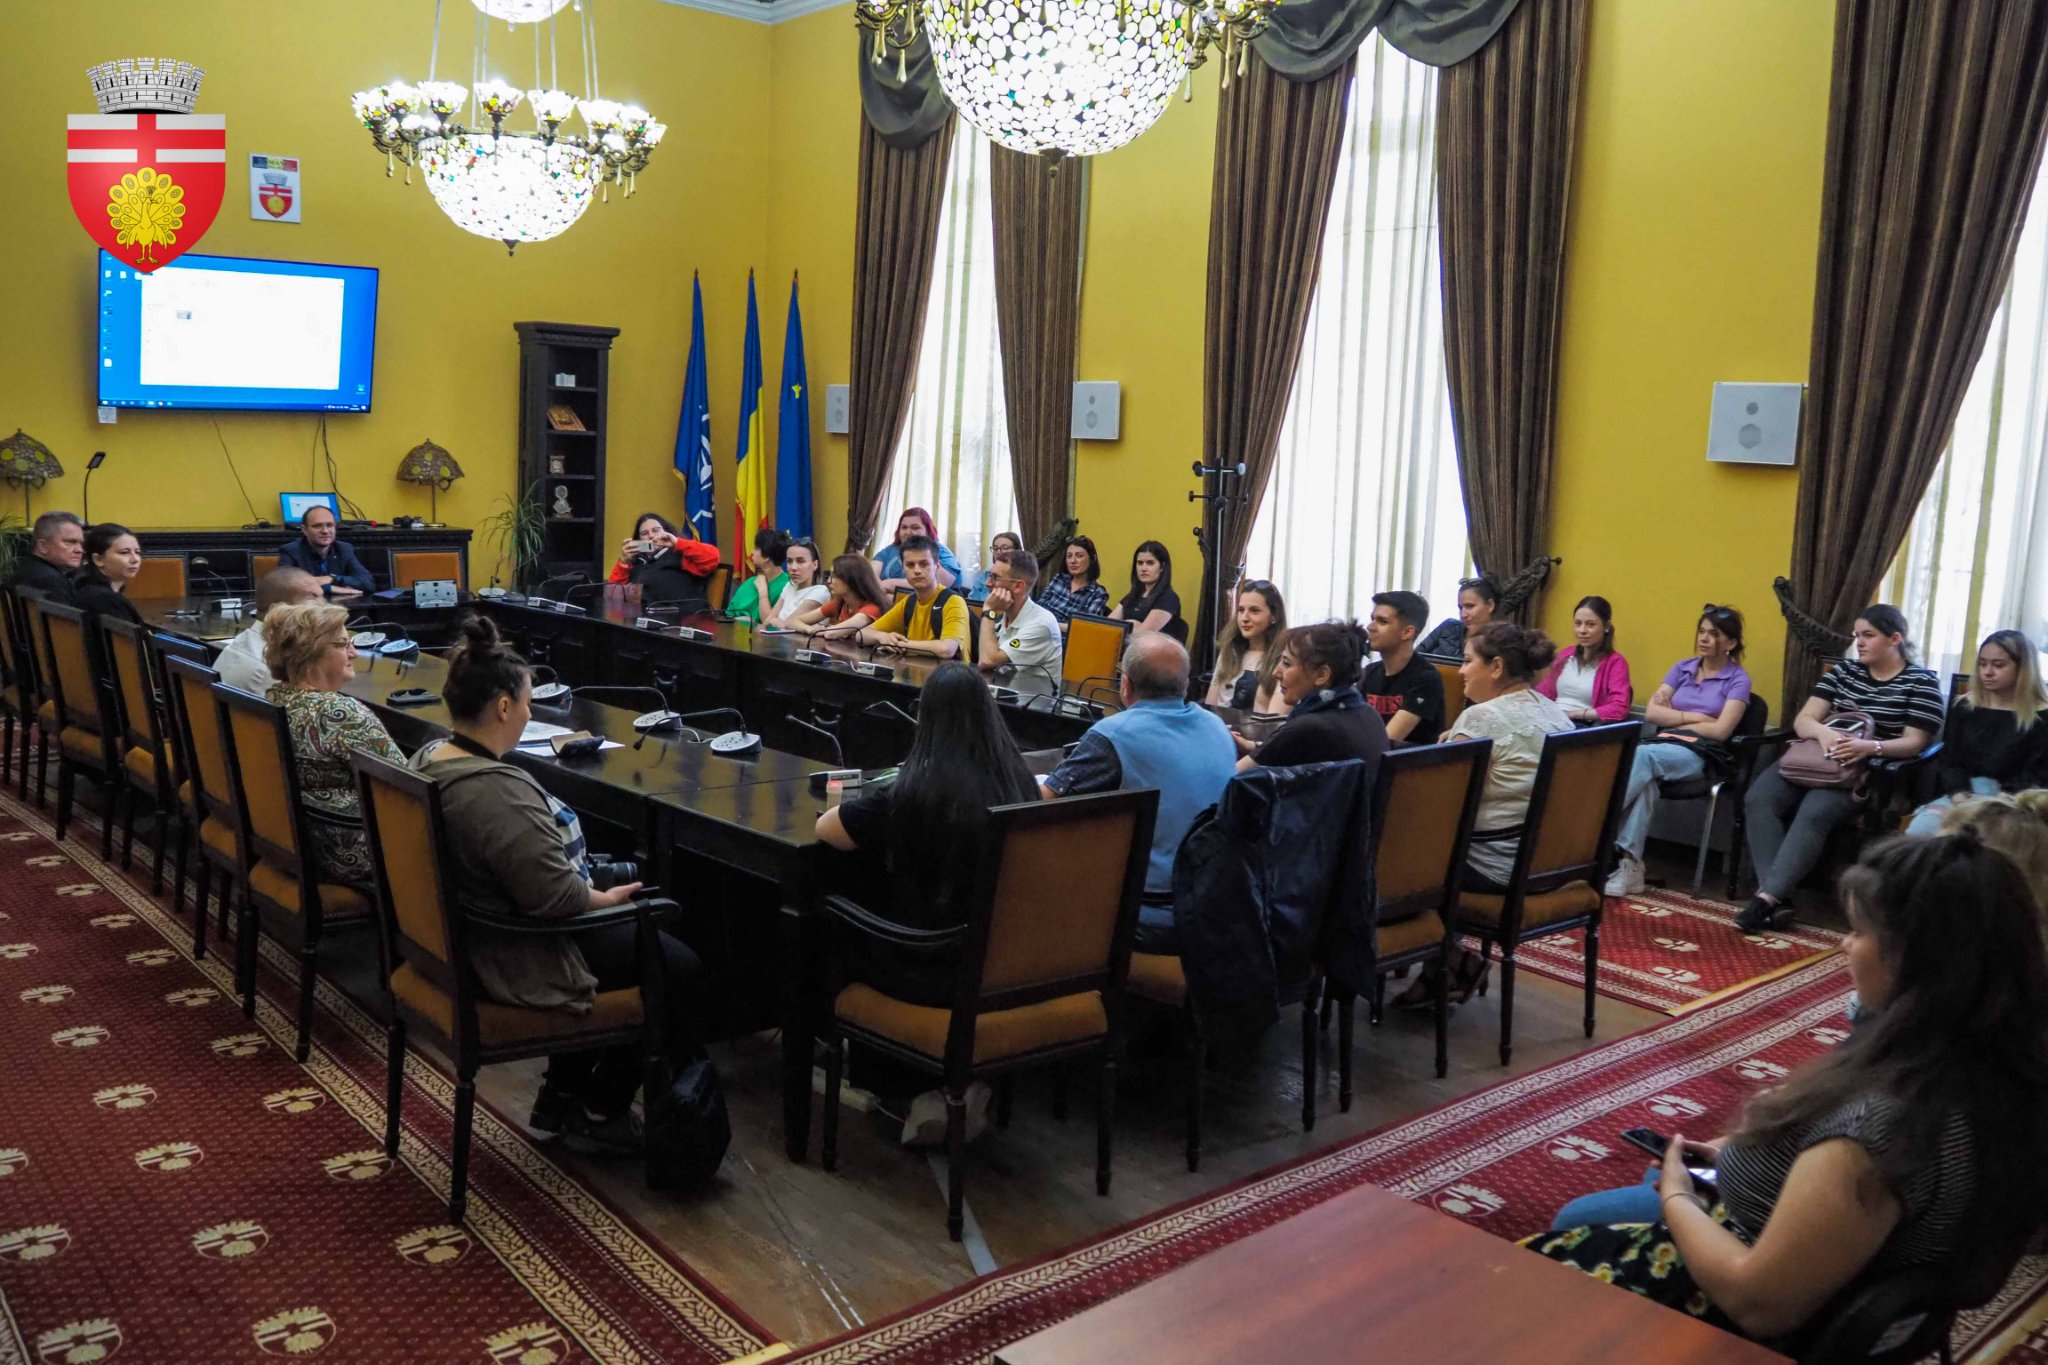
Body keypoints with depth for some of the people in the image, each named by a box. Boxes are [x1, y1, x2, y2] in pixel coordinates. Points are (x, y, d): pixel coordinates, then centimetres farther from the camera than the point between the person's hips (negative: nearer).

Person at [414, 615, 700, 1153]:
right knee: (676, 966, 4)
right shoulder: (499, 791, -31)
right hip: (512, 964, -10)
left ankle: (562, 1094, 31)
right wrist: (608, 898, -10)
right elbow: (557, 896, -30)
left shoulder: (428, 759, 1)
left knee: (642, 932, 26)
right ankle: (601, 1112, 20)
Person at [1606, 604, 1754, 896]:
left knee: (1642, 755, -36)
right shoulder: (1682, 668, 18)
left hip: (1701, 754, -3)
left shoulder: (1738, 679, 5)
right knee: (1645, 778, -35)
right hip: (1663, 744, 3)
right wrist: (1695, 717, -2)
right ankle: (1628, 863, -41)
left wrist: (1673, 717, 1)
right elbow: (1651, 712, 8)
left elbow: (1720, 730, -7)